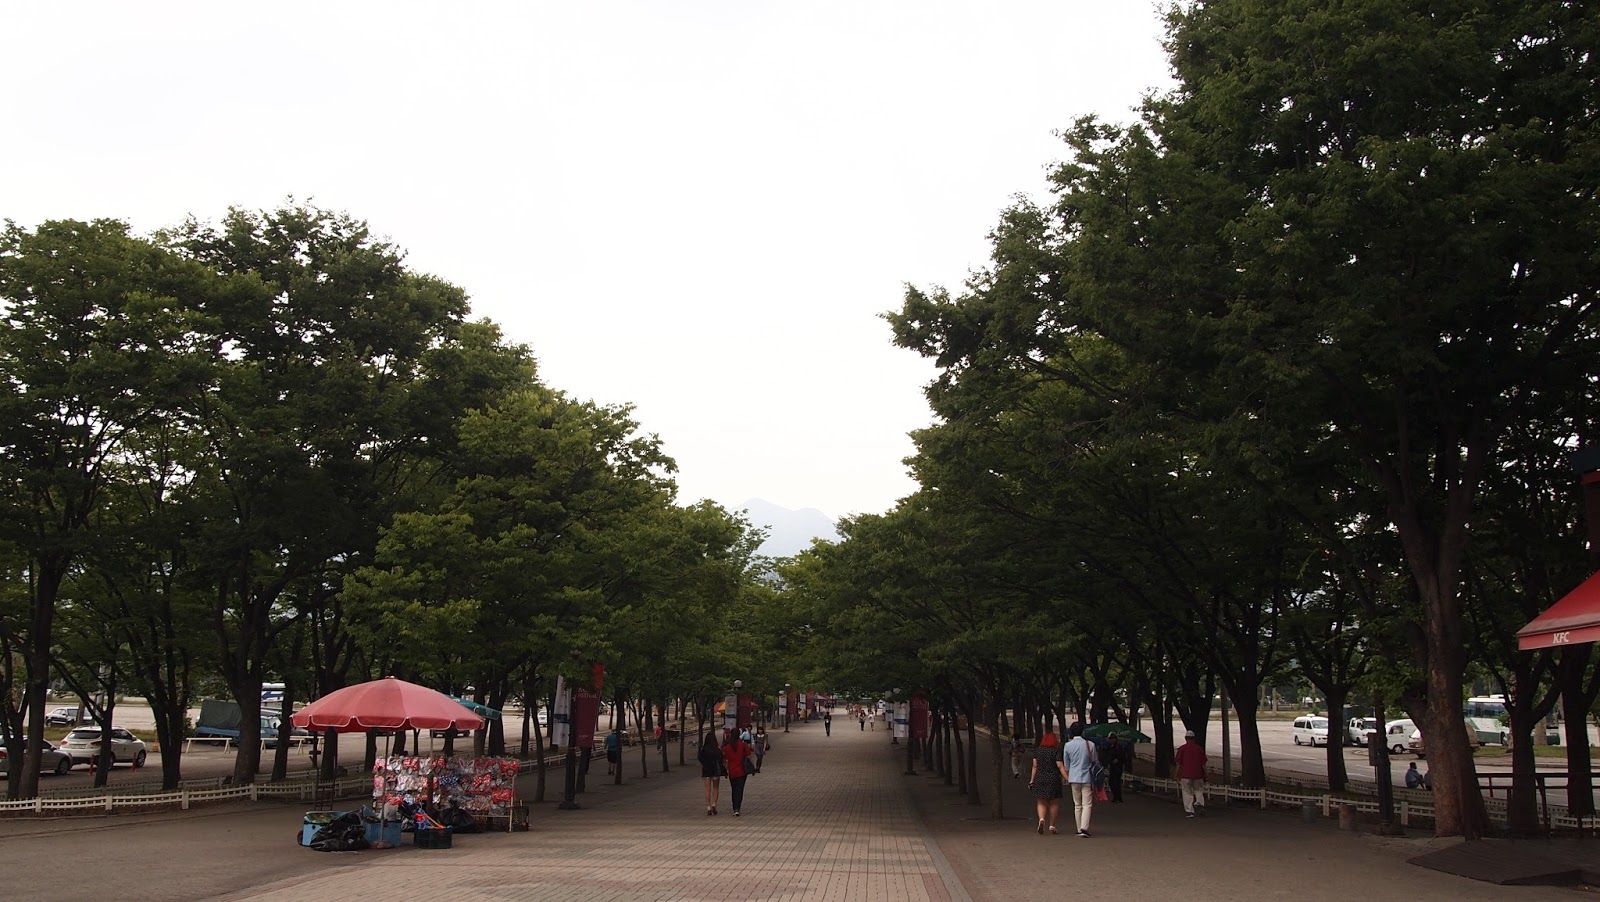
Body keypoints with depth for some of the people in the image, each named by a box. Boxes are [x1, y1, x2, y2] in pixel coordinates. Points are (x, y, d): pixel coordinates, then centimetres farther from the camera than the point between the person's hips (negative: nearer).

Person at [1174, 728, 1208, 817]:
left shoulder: (1182, 748, -3)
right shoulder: (1199, 749, 4)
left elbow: (1178, 764, -4)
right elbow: (1203, 764, 6)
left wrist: (1177, 776, 3)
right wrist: (1205, 776, 15)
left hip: (1185, 775, -2)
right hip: (1197, 775, 2)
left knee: (1187, 793, 4)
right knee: (1198, 790, 19)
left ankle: (1189, 811, 3)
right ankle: (1200, 804, -3)